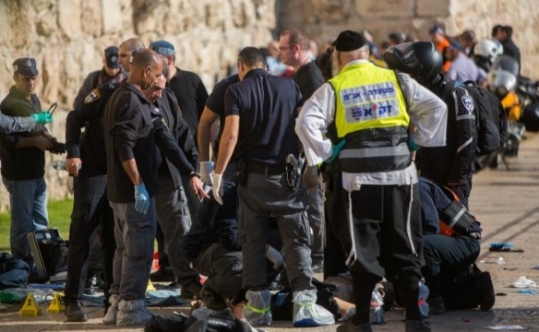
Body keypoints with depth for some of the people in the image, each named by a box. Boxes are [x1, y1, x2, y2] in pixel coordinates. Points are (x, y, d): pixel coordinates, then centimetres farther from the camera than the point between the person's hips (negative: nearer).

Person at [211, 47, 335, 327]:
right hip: (286, 174, 1)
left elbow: (231, 134, -12)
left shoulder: (237, 91, -3)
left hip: (253, 176, -1)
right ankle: (305, 302, -8)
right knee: (297, 239, 2)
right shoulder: (289, 87, 5)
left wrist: (218, 173, -7)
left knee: (253, 241, 7)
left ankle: (258, 305, 8)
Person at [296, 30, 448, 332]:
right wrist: (417, 141, 7)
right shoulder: (397, 81, 6)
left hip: (357, 179, -2)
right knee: (404, 248, 10)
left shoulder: (333, 89, -1)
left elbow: (306, 123, -13)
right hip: (400, 175, 2)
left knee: (363, 250, 6)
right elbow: (437, 107, 3)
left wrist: (325, 155, -4)